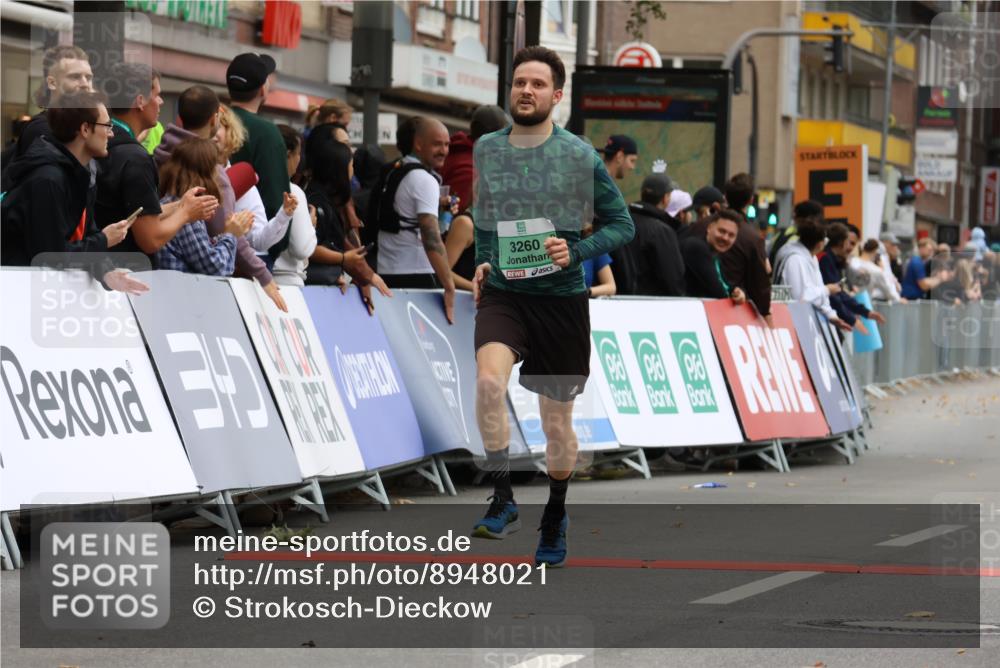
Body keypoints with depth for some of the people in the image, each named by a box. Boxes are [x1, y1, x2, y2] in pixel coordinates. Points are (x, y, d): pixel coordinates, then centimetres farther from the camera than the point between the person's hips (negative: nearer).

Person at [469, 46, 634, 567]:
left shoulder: (580, 156, -5)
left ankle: (556, 514, 33)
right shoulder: (486, 150, 5)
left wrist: (576, 251, -16)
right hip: (502, 294, 1)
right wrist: (482, 263, 8)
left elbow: (622, 225, 1)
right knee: (488, 379, -29)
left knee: (557, 423, 8)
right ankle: (502, 501, -19)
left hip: (561, 299, -1)